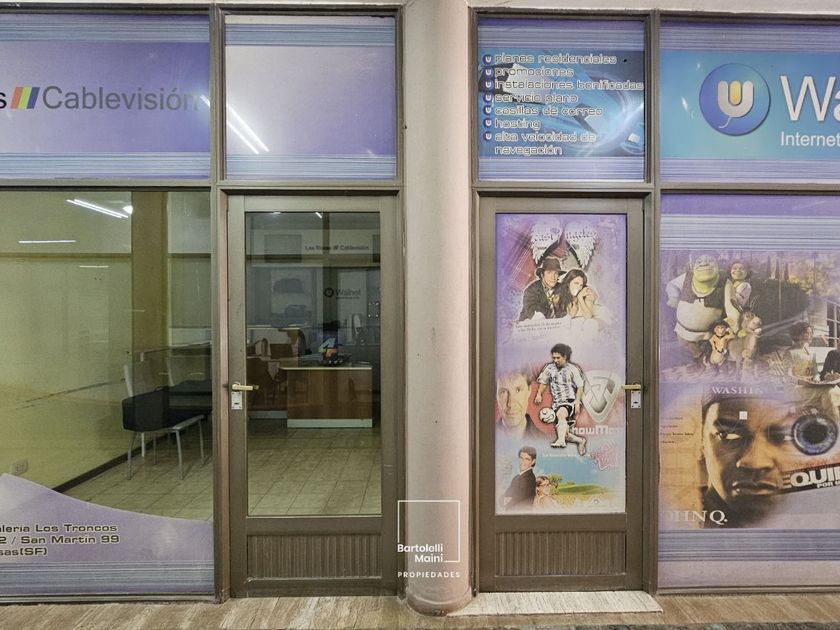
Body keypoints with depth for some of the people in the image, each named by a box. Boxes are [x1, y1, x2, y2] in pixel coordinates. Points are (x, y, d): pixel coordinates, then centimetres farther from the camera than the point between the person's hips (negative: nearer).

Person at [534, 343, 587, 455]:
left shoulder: (573, 369, 0)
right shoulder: (549, 368, 7)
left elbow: (580, 387, 1)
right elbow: (543, 382, 17)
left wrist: (577, 402, -10)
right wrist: (539, 394, 1)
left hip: (570, 401, -4)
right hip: (556, 403, 4)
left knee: (561, 414, -38)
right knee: (564, 433, 2)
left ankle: (561, 441, -50)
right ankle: (581, 440, 30)